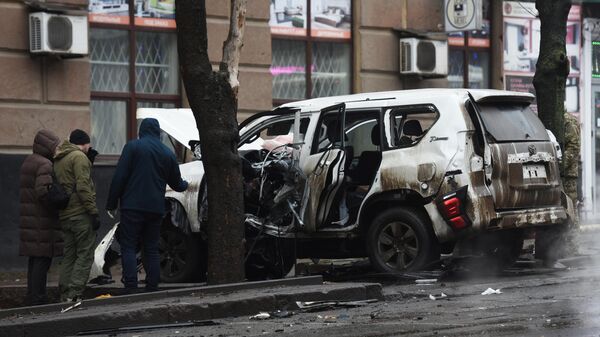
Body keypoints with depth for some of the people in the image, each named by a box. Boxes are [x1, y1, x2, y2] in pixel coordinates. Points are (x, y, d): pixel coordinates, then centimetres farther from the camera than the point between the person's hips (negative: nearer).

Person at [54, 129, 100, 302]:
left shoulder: (58, 160, 18)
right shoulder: (79, 157, -9)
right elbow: (83, 186, -16)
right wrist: (94, 212, -16)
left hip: (64, 215, 8)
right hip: (81, 214, -8)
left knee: (68, 256, 12)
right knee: (85, 255, -6)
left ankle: (64, 294, 9)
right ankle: (74, 294, -14)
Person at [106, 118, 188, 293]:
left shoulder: (132, 147, -3)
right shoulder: (168, 153, 12)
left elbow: (119, 177, -8)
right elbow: (176, 182, 23)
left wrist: (111, 202, -3)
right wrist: (184, 184, 47)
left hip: (133, 206, -4)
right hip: (156, 208, 4)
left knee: (128, 247, -4)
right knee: (151, 249, 10)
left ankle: (131, 289, -15)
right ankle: (152, 288, 6)